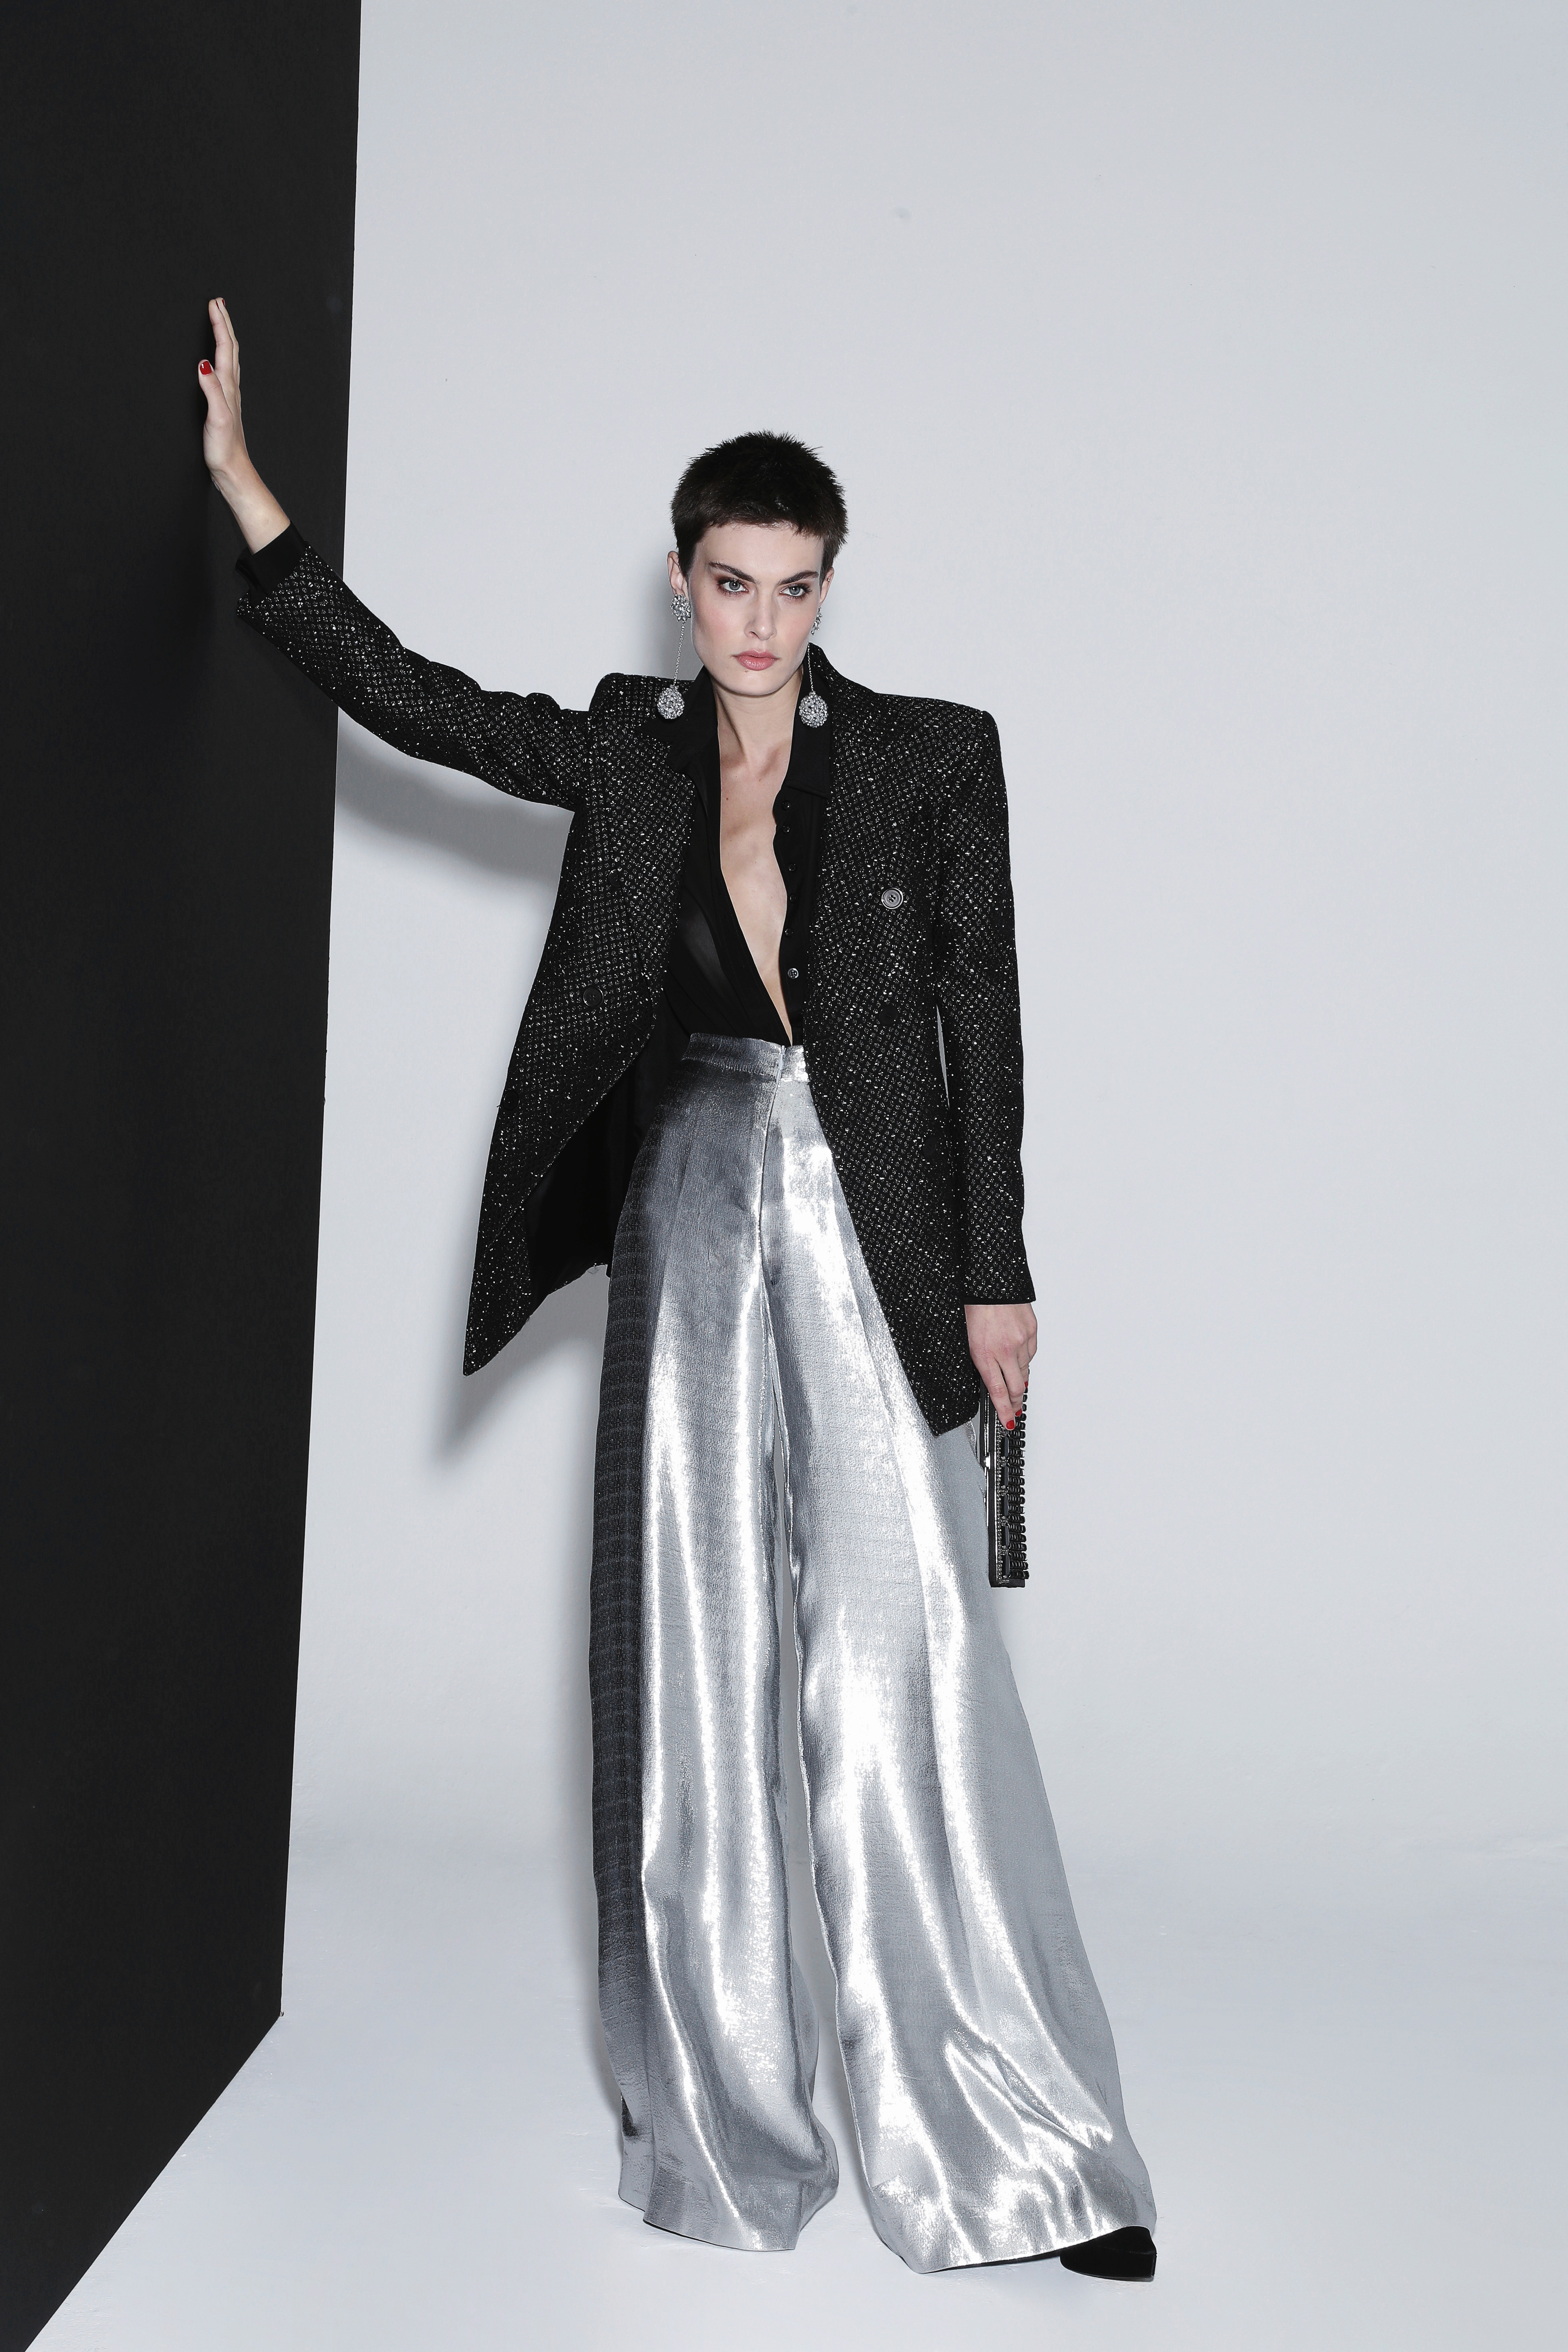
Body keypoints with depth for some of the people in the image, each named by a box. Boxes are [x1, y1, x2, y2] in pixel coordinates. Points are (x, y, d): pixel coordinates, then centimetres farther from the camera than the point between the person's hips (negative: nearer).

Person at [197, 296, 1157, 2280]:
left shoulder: (930, 758, 0)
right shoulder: (629, 757, 7)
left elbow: (984, 1023, 0)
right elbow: (402, 695, 6)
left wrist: (995, 1274, -3)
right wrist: (240, 478, 1)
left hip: (872, 1230, -3)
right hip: (692, 1215, 3)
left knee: (903, 1665, -7)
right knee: (693, 1657, 7)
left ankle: (1017, 2145, 5)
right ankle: (727, 2116, 22)